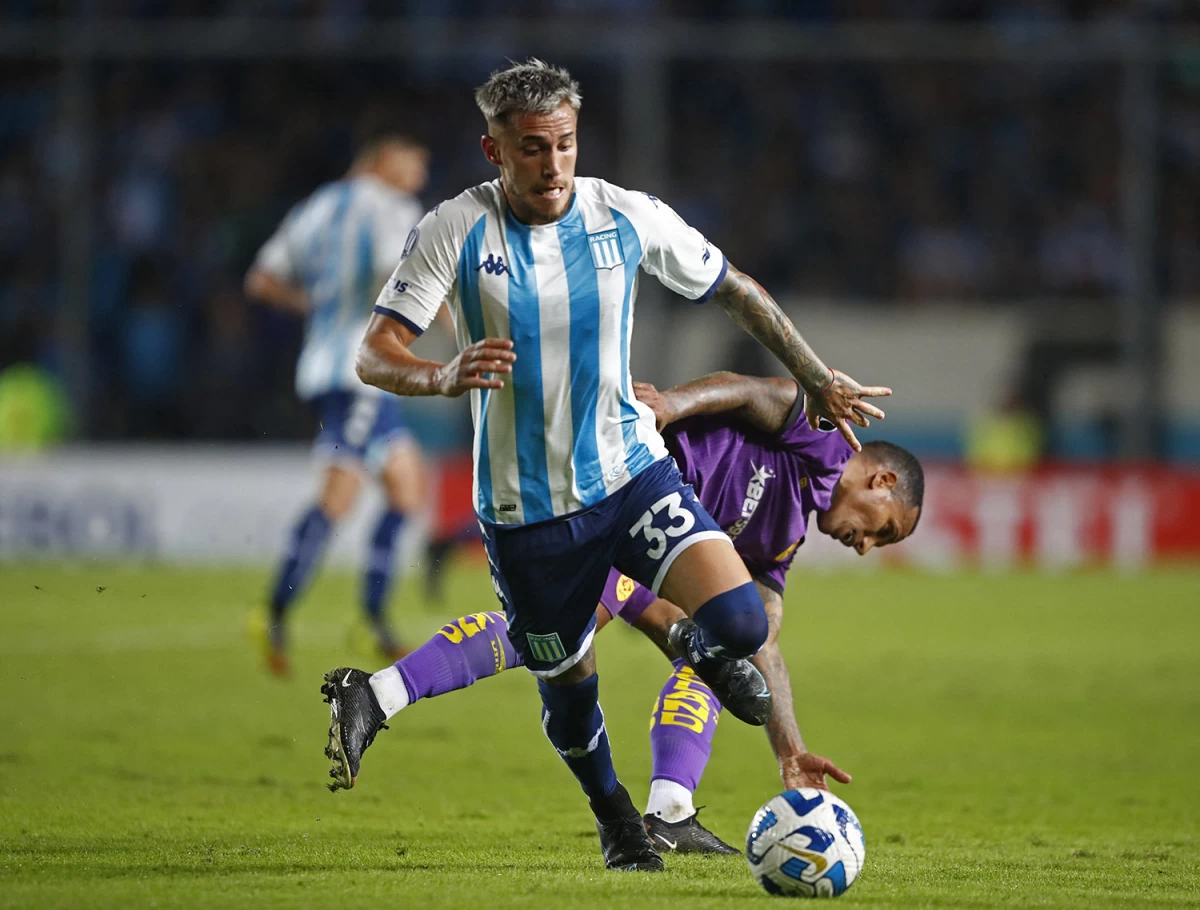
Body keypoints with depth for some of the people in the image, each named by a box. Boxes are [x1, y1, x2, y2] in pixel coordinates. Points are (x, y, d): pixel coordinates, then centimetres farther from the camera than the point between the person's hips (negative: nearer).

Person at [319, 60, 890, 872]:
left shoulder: (628, 217, -7)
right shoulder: (454, 232, -12)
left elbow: (735, 291, 9)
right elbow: (374, 355, -17)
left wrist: (818, 380, 14)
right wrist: (446, 377, -38)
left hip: (630, 471, 1)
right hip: (524, 507, -1)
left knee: (739, 620, -21)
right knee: (568, 685, 11)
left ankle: (704, 650, 18)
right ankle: (615, 816, 44)